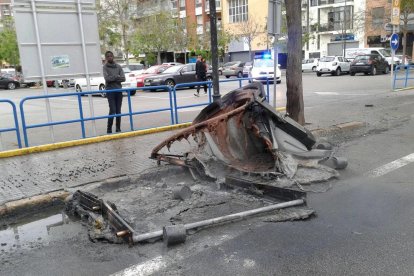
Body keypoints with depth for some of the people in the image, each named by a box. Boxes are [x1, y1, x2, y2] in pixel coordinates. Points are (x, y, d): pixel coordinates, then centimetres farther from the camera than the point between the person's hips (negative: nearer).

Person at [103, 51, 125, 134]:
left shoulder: (118, 66, 10)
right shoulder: (105, 67, 1)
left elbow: (123, 78, -1)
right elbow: (107, 78, -13)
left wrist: (113, 78, -11)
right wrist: (117, 76, -7)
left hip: (119, 90, 4)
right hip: (110, 90, -4)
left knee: (118, 111, 5)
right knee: (112, 110, -11)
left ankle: (118, 129, 12)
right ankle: (109, 129, -1)